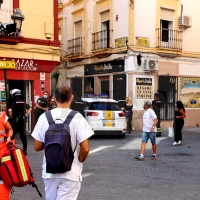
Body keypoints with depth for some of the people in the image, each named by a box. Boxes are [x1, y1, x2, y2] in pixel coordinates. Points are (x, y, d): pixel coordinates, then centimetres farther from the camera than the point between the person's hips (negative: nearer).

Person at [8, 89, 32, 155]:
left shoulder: (14, 102, -10)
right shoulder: (24, 102, 7)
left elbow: (10, 110, -24)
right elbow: (30, 108, 16)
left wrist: (11, 117, -8)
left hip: (15, 120, -5)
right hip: (23, 120, 5)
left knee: (12, 135, 5)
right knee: (23, 135, 8)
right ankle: (25, 150, 9)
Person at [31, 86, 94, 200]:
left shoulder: (44, 117, -3)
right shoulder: (77, 117, -12)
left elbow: (37, 147, 1)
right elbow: (85, 148, -15)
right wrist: (80, 161, 4)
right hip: (71, 172, -3)